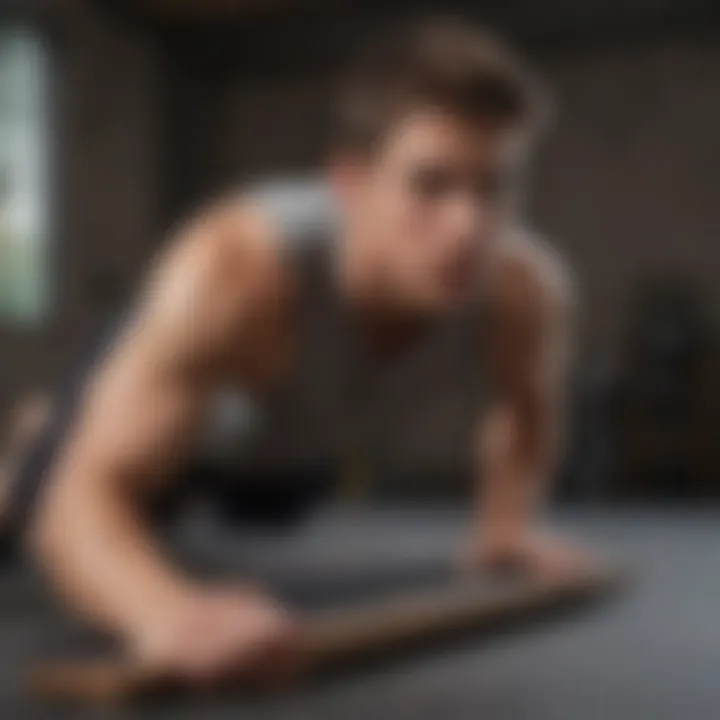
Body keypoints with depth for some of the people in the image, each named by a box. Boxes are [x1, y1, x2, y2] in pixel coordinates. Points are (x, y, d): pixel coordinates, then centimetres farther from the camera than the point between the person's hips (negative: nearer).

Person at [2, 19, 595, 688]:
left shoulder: (528, 292, -32)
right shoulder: (238, 270, -46)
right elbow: (85, 499, -52)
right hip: (143, 442, -4)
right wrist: (171, 610, -73)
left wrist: (508, 521, -23)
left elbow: (526, 409, -6)